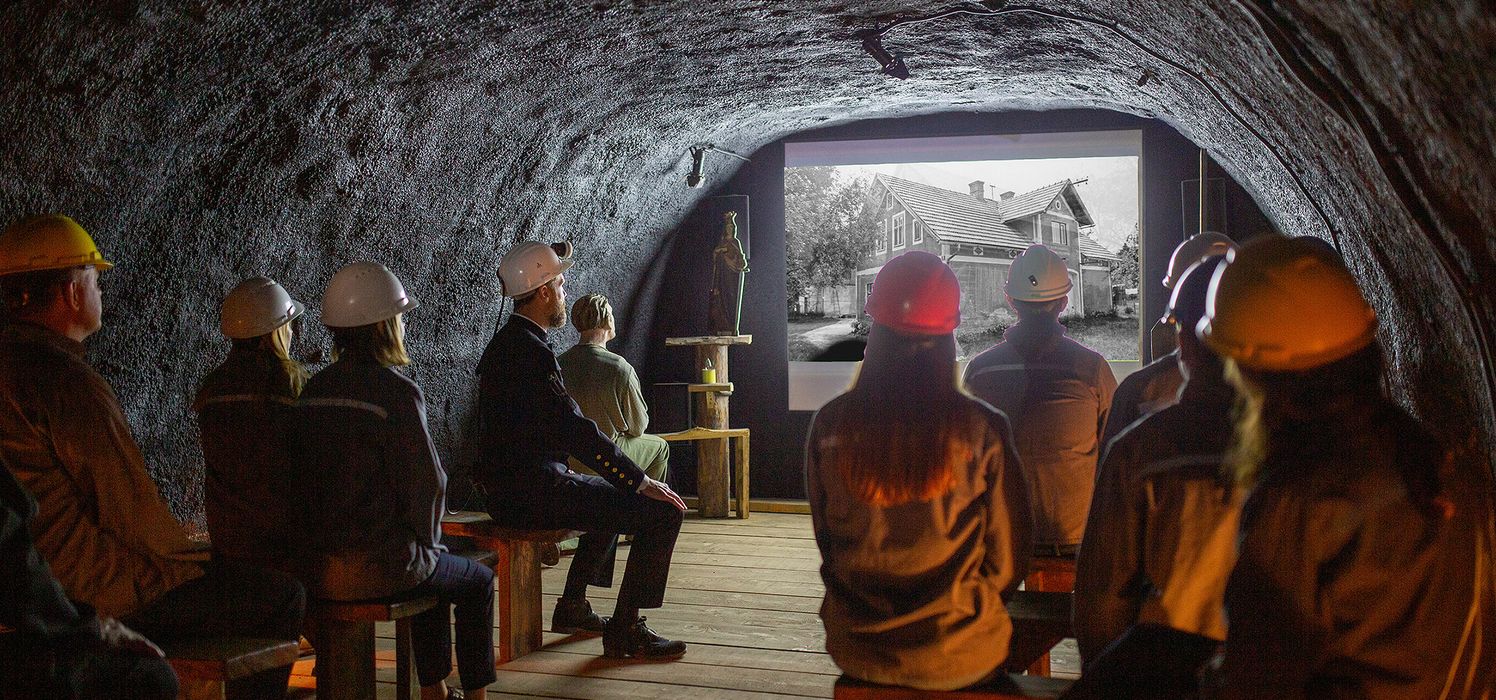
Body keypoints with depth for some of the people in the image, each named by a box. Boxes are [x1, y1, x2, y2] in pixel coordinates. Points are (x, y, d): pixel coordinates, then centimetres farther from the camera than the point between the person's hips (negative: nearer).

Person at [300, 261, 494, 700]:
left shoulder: (314, 390, 5)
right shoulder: (397, 391, -17)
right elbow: (427, 481, -16)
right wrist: (427, 541, 5)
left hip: (319, 568, 7)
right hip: (380, 568, -7)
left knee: (436, 570, 34)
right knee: (478, 582, 21)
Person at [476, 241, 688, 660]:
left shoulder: (504, 343, 14)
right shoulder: (530, 352, -19)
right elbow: (577, 432, -23)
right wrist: (641, 480, -15)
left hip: (510, 487, 11)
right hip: (532, 494, -11)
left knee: (616, 494, 33)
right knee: (662, 511, -11)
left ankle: (572, 607, 35)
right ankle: (624, 630, -4)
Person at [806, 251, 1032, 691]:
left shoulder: (830, 425, -11)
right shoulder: (981, 430, -16)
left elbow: (826, 542, 2)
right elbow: (1006, 564, -6)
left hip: (858, 653, 2)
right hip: (960, 660, -1)